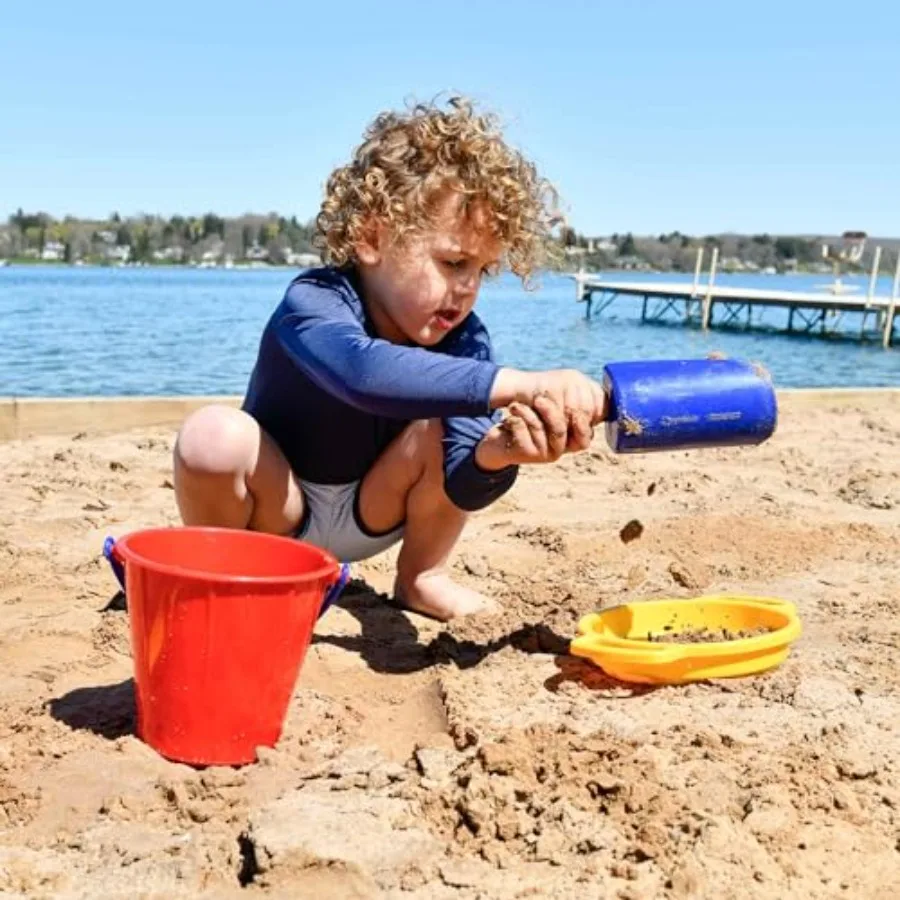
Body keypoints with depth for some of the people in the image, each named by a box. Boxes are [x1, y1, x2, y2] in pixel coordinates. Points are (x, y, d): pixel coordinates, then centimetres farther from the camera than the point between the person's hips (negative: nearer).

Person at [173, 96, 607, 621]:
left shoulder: (463, 339, -17)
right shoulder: (314, 302, -30)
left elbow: (462, 487, -26)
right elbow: (364, 372, -55)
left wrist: (496, 455, -51)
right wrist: (521, 384, -63)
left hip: (368, 516, 4)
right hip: (275, 511, -3)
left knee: (449, 427, -22)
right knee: (215, 434, -34)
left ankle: (422, 579, 1)